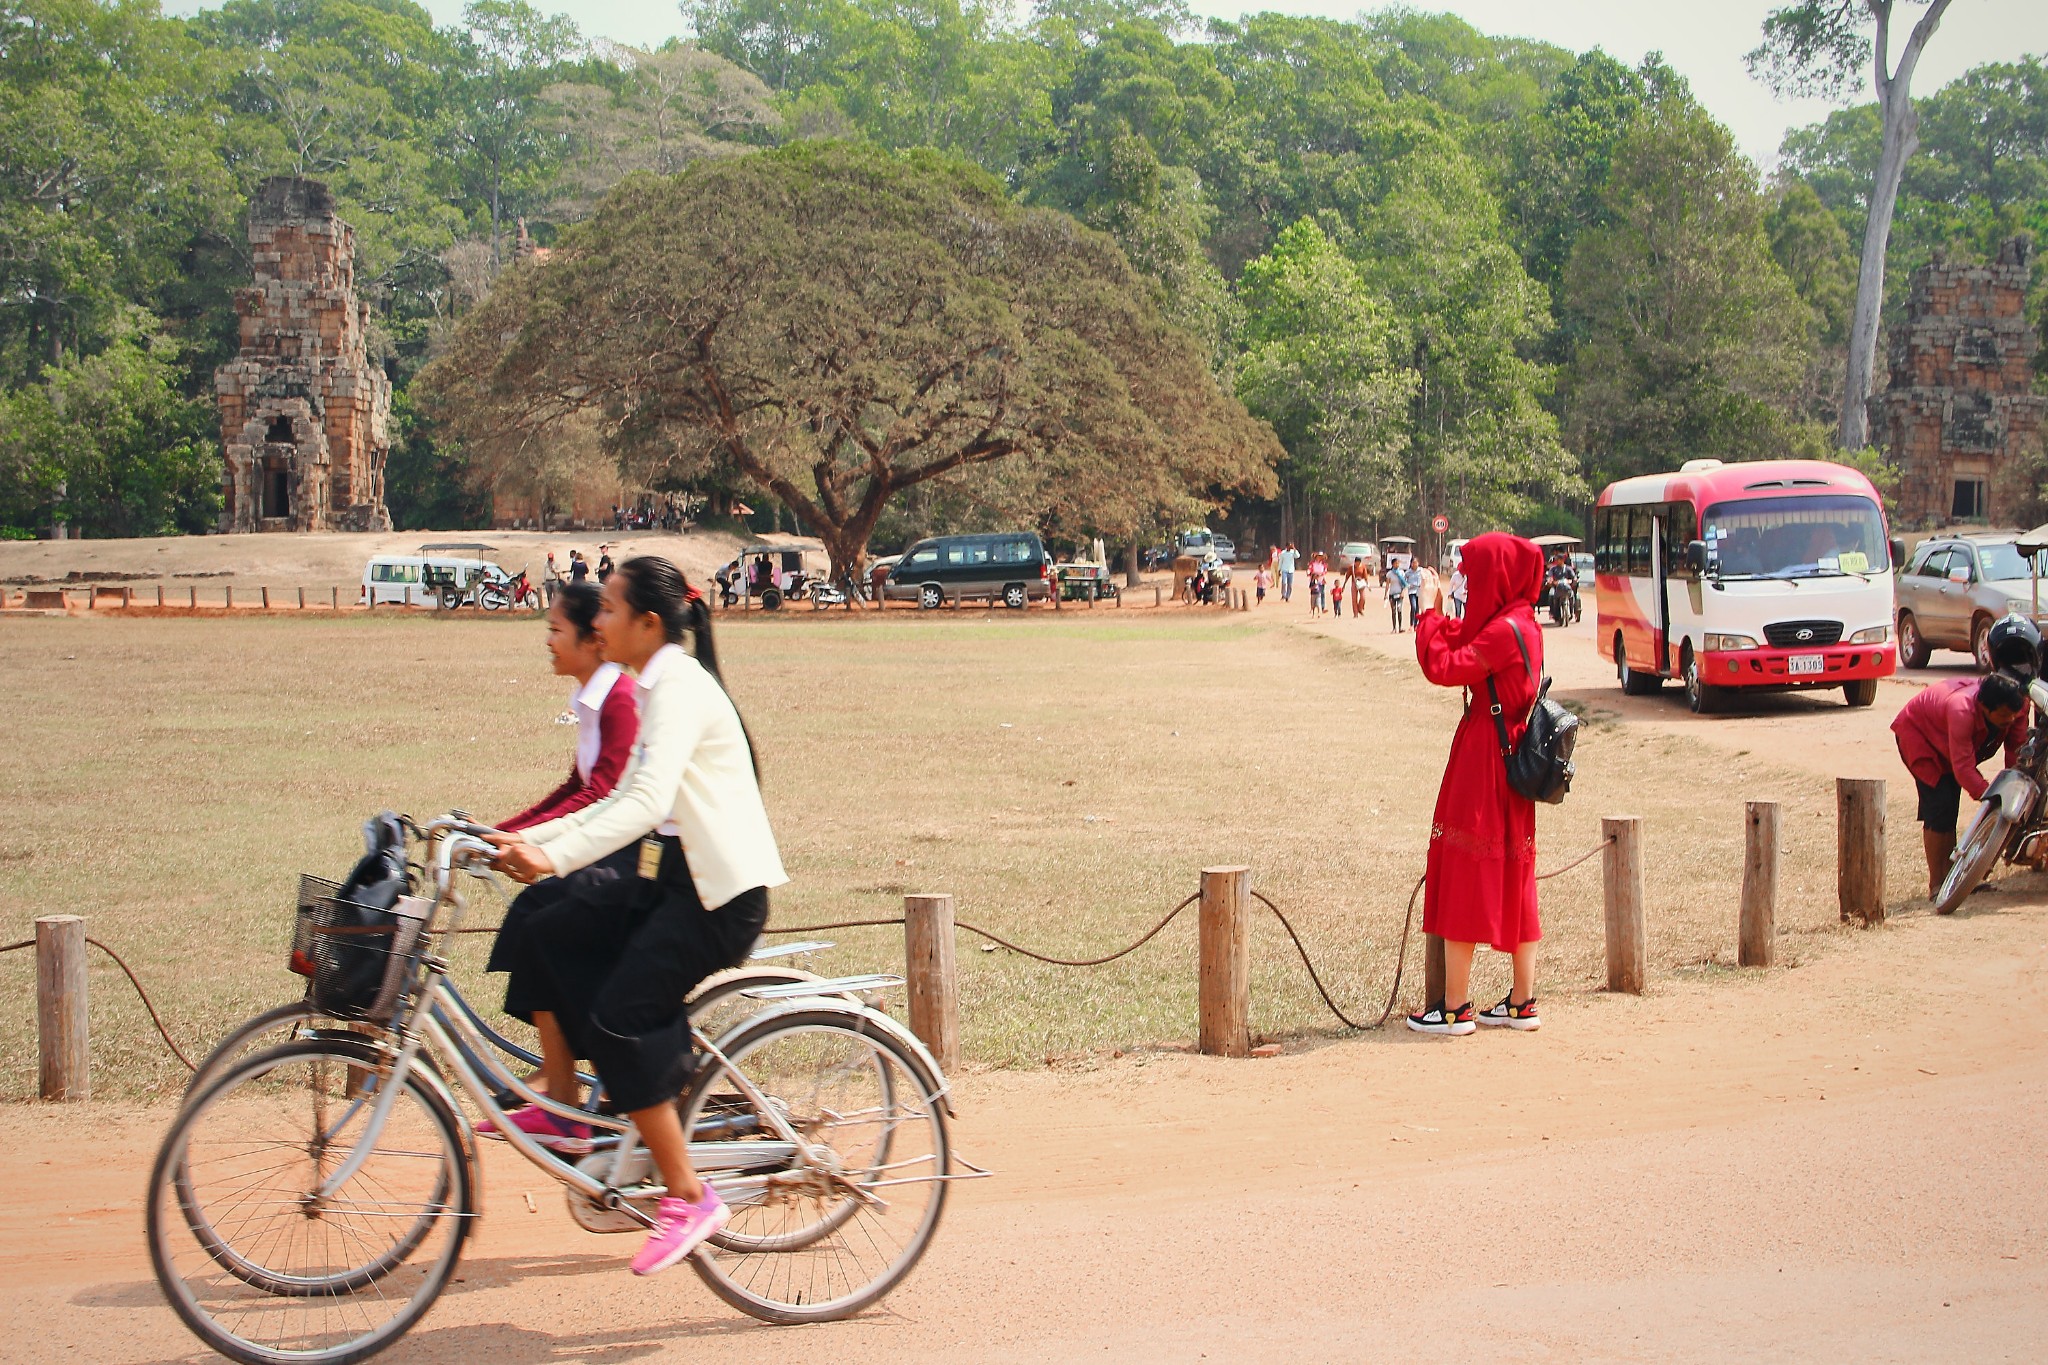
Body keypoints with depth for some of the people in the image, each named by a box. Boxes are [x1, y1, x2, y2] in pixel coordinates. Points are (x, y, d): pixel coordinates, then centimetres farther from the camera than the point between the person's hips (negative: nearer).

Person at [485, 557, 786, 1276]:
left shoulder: (680, 686, -16)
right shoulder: (658, 685, 16)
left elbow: (648, 802, -29)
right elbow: (627, 800, 18)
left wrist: (555, 856, -37)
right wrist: (532, 838, 11)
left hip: (723, 890, -10)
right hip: (676, 870, 10)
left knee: (619, 1017, -14)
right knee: (547, 931, 3)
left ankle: (688, 1198, -5)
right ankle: (561, 1109, 13)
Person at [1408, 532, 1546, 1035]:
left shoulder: (1506, 630, -19)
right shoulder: (1522, 624, 11)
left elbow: (1445, 668, -22)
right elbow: (1465, 650, 18)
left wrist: (1429, 616, -9)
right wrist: (1438, 620, 11)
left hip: (1483, 765, -9)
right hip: (1510, 765, 10)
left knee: (1464, 874, -3)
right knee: (1511, 882, 12)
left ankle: (1455, 1007, 0)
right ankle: (1522, 1002, 16)